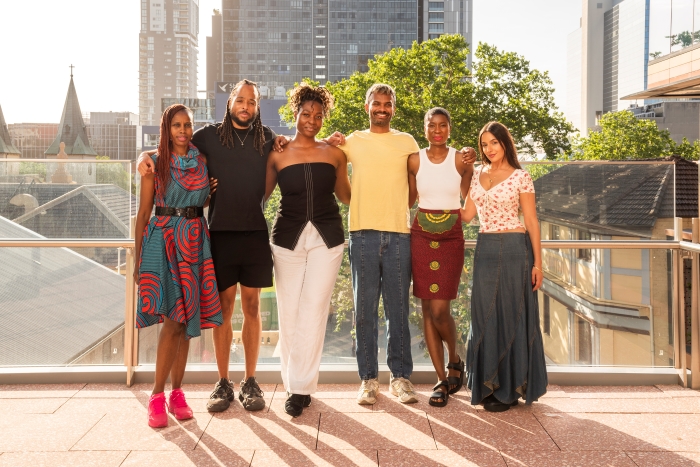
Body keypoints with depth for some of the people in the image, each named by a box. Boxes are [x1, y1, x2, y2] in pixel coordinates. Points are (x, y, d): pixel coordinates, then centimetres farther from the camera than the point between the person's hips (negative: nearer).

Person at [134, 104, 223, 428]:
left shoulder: (203, 162, 11)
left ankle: (177, 393, 13)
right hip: (162, 240, -3)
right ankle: (158, 396, -1)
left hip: (195, 242, 3)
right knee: (174, 320, -11)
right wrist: (138, 259, -1)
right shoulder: (155, 163, 3)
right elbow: (144, 212, 2)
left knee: (185, 320, 3)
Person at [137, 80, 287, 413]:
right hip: (221, 233, -1)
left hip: (255, 233, 1)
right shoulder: (210, 136, 5)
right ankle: (223, 383, 14)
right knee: (223, 308, 3)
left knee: (252, 307, 6)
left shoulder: (267, 138, 10)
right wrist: (146, 155, -8)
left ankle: (250, 382, 16)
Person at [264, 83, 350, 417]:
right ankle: (293, 383, 18)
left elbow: (345, 195, 15)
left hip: (327, 238, 0)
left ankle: (301, 387, 3)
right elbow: (260, 194, 9)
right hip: (288, 237, 0)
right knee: (288, 311, 4)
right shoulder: (278, 155, 4)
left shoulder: (334, 154, 6)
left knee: (313, 310, -4)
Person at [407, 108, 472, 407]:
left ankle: (455, 360, 22)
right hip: (421, 238, 2)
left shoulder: (461, 160, -1)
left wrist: (470, 167, -1)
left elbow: (469, 201, 6)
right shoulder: (414, 160, 4)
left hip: (451, 239, -2)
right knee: (427, 309, 3)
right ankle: (442, 380, 15)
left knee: (440, 310, -9)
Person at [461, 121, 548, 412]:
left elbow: (531, 221, -3)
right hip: (485, 250, 5)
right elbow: (467, 215, 8)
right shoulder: (477, 175, 12)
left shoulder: (520, 177, -1)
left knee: (513, 315, 2)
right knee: (486, 316, 6)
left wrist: (537, 262, -6)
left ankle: (511, 388, 12)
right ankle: (491, 385, 18)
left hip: (515, 249, -4)